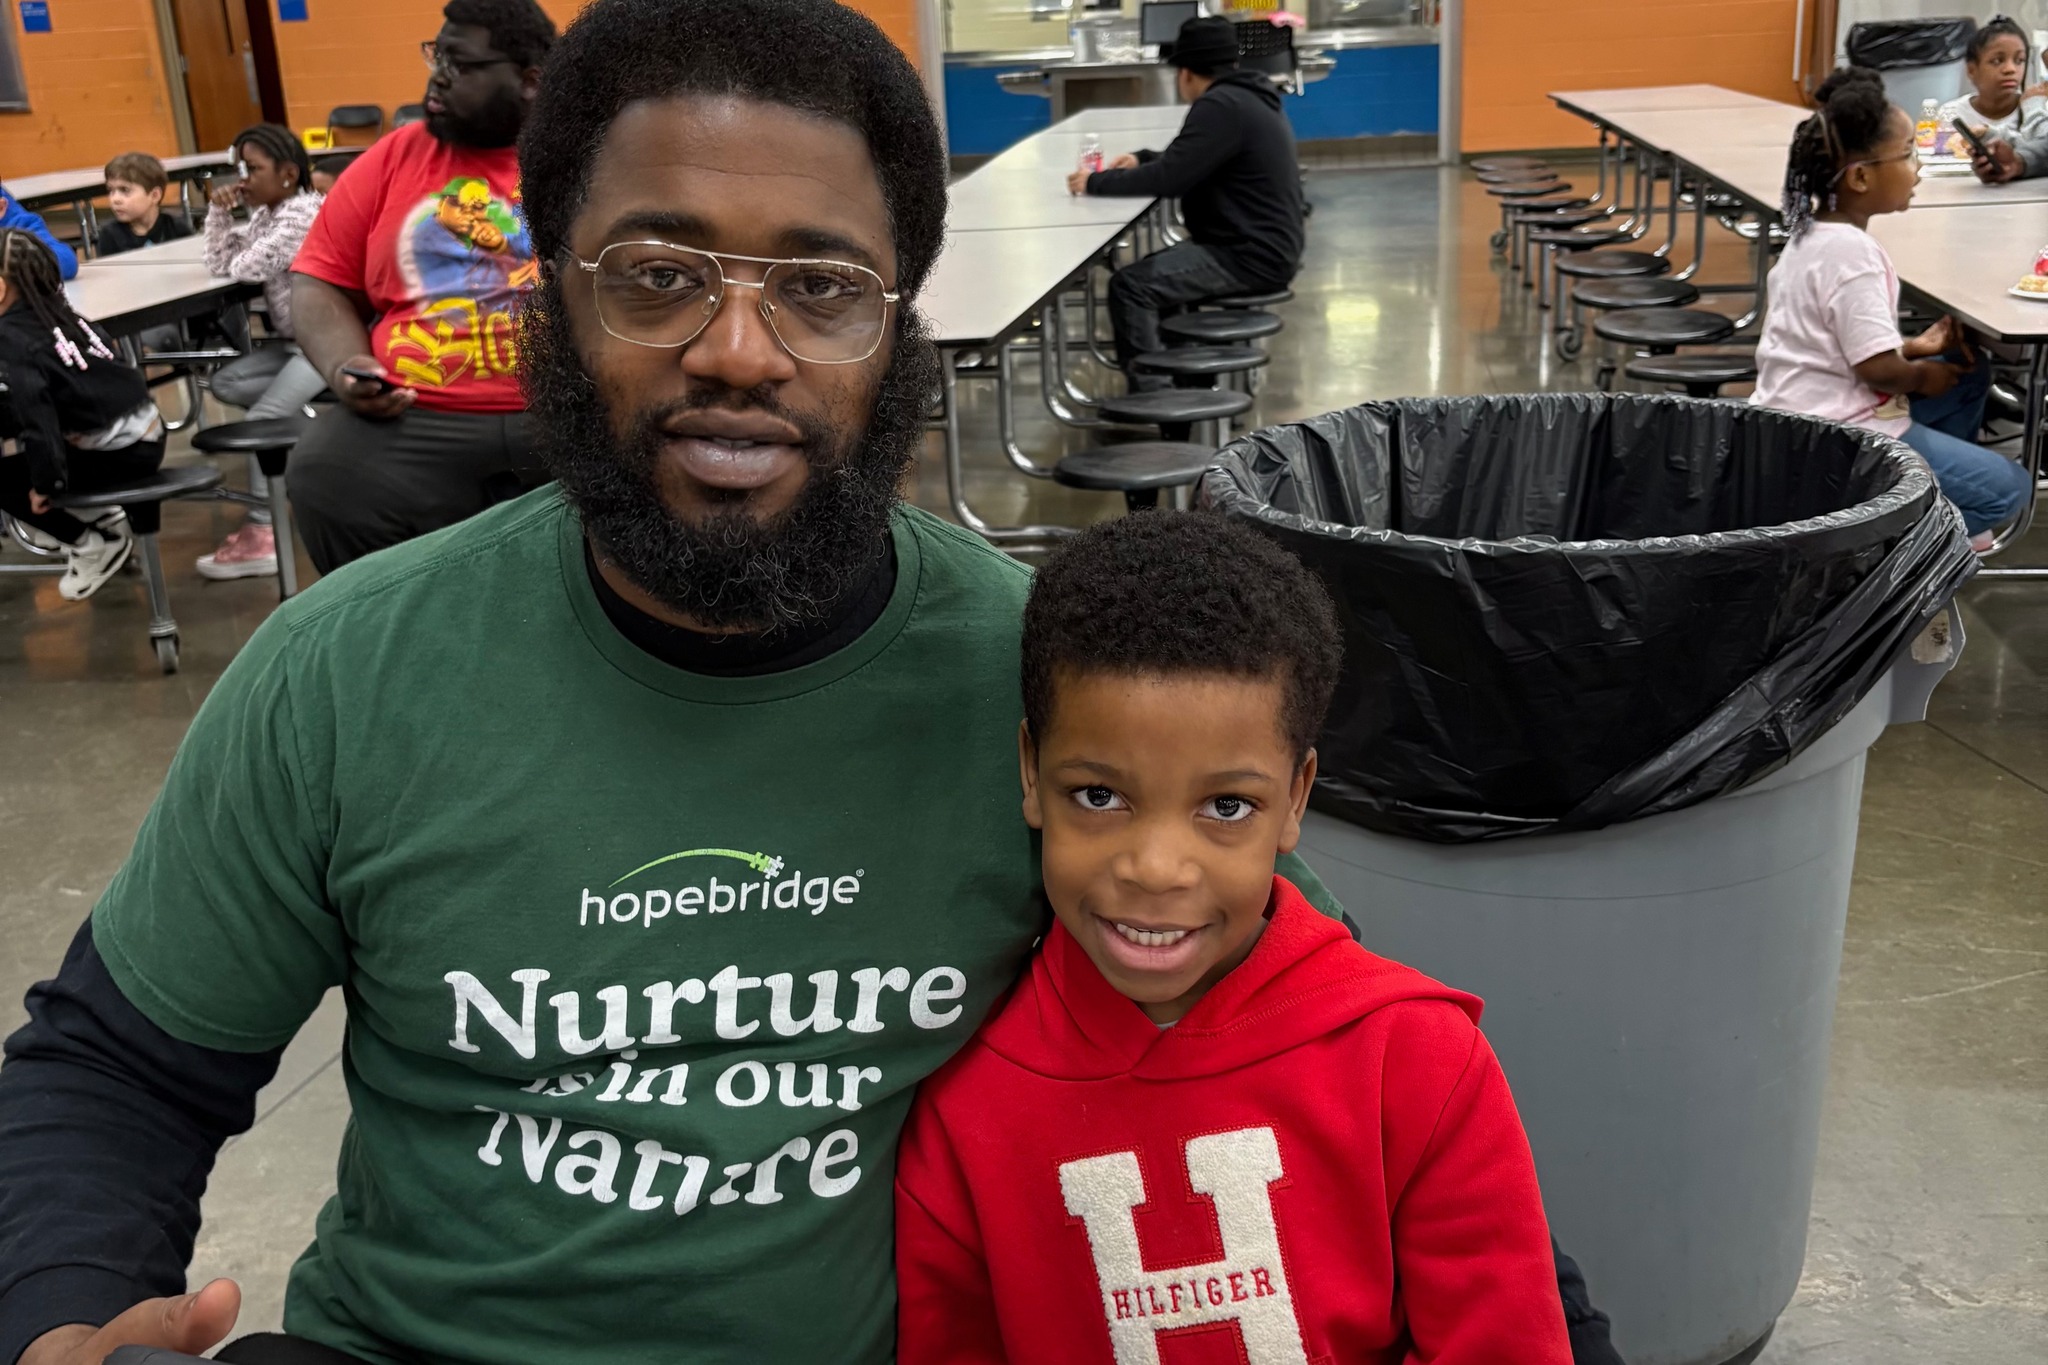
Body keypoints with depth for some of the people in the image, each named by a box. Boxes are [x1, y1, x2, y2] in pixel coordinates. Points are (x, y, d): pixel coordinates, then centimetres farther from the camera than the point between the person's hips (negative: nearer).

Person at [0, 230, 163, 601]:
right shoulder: (51, 309, 8)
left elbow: (32, 404, -26)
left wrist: (46, 480, -18)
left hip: (123, 450, -8)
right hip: (144, 429, 8)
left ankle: (93, 547, 13)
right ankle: (102, 521, 26)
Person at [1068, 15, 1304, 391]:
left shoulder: (1221, 106, -18)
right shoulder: (1242, 97, 14)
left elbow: (1170, 179, -22)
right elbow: (1187, 162, 26)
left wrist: (1096, 182, -12)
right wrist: (1144, 160, 13)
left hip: (1252, 257, -11)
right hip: (1258, 245, 11)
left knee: (1129, 285, -16)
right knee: (1151, 270, 24)